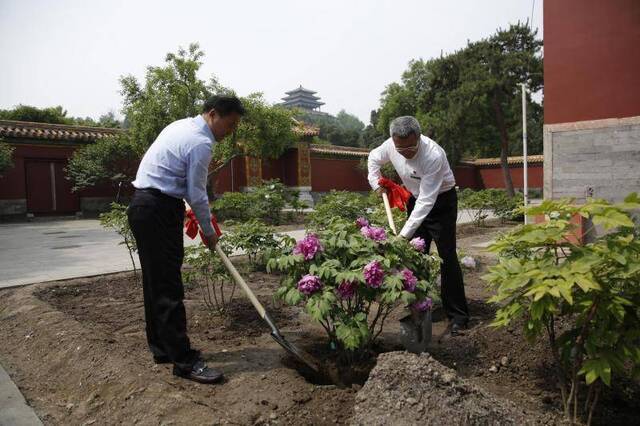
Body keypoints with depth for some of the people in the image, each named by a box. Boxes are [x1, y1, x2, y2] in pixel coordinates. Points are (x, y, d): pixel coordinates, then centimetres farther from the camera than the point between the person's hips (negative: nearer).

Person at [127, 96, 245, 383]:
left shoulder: (181, 126, 16)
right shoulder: (201, 143, -14)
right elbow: (197, 194, -12)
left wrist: (198, 213, 26)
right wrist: (208, 232, 1)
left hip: (143, 205, 10)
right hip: (159, 211, -10)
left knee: (155, 281, 14)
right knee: (169, 287, -9)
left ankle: (161, 347, 25)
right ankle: (184, 361, -4)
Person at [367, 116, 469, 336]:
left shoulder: (434, 156, -35)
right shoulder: (391, 146, -17)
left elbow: (427, 201, -35)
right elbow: (373, 158, 9)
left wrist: (405, 234, -36)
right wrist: (377, 184, -1)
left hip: (441, 201, -5)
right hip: (415, 199, 6)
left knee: (447, 256, -8)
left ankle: (458, 315, 2)